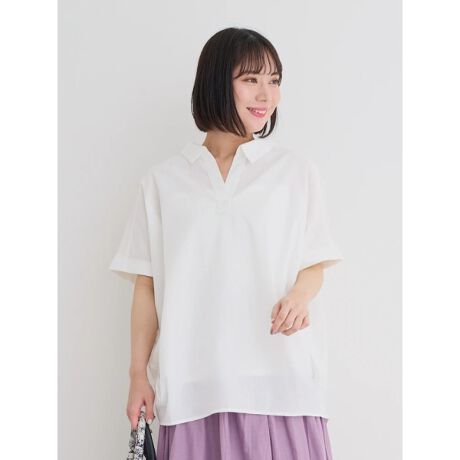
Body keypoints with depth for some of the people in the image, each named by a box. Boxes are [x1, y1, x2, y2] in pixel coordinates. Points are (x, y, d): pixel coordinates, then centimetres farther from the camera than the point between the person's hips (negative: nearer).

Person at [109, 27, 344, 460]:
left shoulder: (296, 170, 8)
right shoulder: (163, 180, 9)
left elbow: (314, 264, 8)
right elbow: (147, 285, 9)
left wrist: (299, 295, -14)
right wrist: (138, 375, 6)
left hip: (280, 377, 0)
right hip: (194, 382, 1)